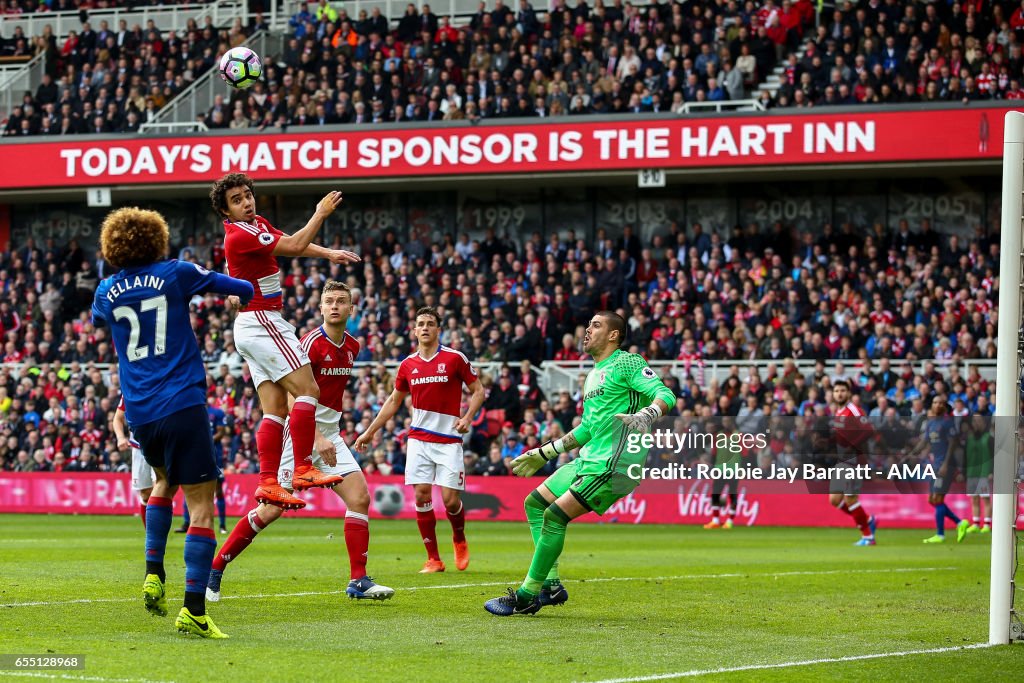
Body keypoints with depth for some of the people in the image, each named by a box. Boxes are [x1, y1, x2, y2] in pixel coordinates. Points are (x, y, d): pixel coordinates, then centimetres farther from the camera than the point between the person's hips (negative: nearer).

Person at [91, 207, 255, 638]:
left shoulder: (107, 292, 8)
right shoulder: (175, 274, -1)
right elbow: (242, 289, 5)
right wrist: (243, 293, 27)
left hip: (139, 412, 5)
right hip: (182, 406, -5)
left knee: (165, 479, 31)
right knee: (201, 505, -3)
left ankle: (153, 574, 16)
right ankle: (194, 609, -13)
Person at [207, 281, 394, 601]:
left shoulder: (352, 346, 9)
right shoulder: (312, 343, -15)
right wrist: (317, 439, -29)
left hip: (330, 435, 7)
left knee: (359, 497, -7)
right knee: (272, 508, -9)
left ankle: (358, 581, -5)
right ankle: (214, 570, 2)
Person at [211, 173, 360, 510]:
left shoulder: (258, 225, 14)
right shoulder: (241, 235, -16)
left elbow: (292, 242, 16)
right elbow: (295, 246, -17)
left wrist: (329, 253, -1)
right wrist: (320, 213, -7)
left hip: (254, 327, 10)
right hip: (261, 321, -10)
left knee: (275, 407, 2)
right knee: (306, 388, -14)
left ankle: (268, 482, -5)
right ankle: (303, 469, -18)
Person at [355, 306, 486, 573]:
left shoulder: (455, 358, -4)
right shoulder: (408, 365, 7)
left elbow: (478, 390, 2)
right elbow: (394, 401, 19)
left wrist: (467, 418, -14)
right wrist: (370, 431, 17)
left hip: (449, 439, -3)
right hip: (419, 439, 3)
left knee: (450, 499, -8)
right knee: (422, 495, -6)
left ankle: (459, 540, 23)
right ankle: (433, 559, 2)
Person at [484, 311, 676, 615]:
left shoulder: (627, 363, -7)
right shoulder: (593, 375, 21)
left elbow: (664, 394, -18)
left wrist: (644, 416, -39)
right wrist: (544, 453, 33)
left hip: (613, 465, -10)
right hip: (588, 460, 10)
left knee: (555, 515, -17)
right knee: (534, 503, 12)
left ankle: (527, 596, -10)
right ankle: (552, 586, 10)